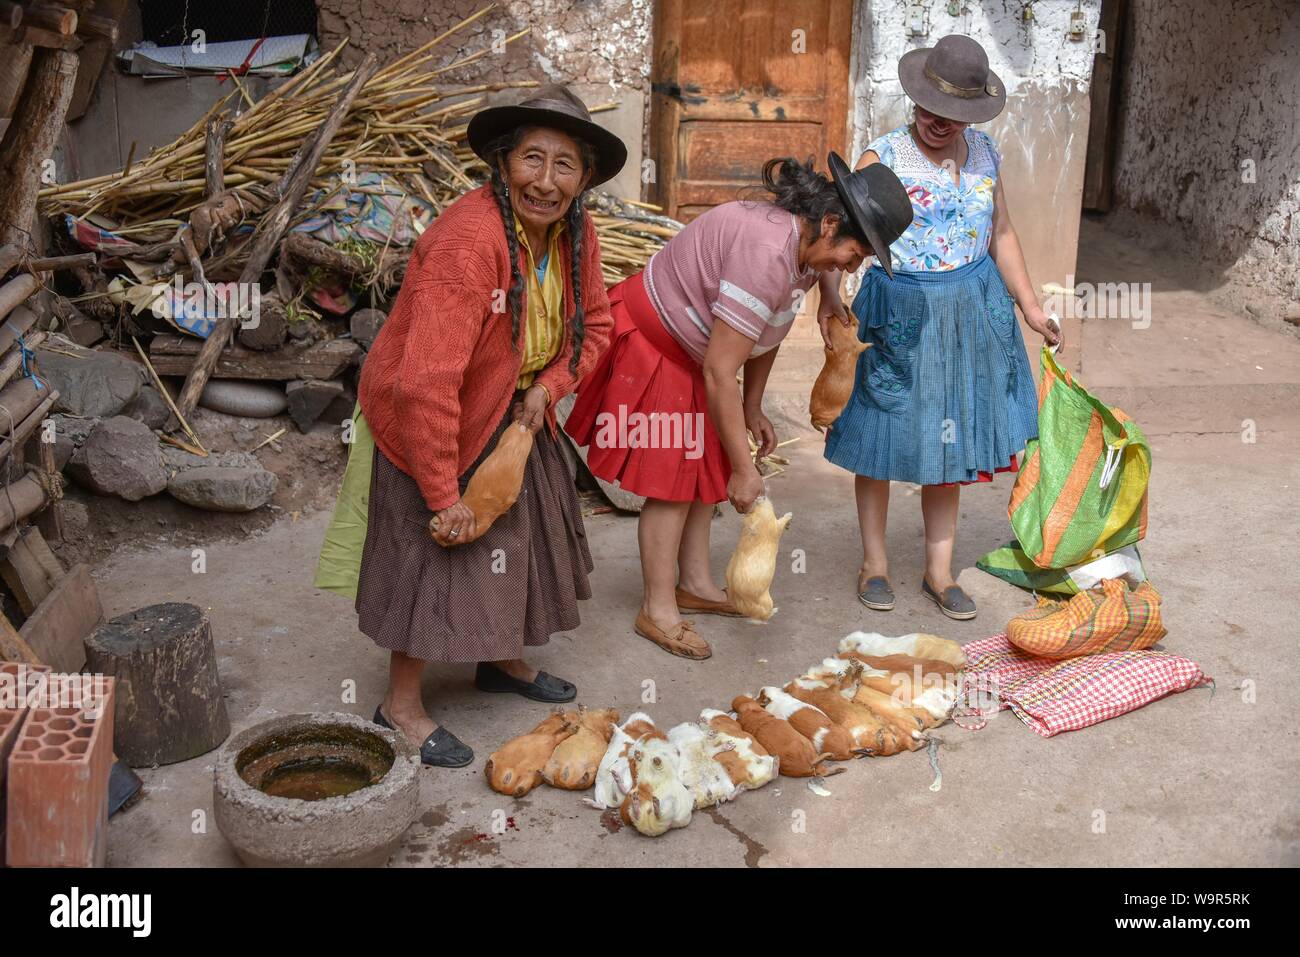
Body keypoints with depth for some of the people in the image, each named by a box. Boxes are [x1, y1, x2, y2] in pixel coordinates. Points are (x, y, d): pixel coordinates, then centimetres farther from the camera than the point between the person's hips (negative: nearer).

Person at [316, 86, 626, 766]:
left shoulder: (576, 235, -10)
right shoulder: (468, 241, -34)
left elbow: (594, 325, 7)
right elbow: (424, 384, -37)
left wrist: (548, 387, -12)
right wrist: (444, 496, -30)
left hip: (514, 411, 8)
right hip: (427, 423, -8)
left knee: (522, 535, 20)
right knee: (438, 554, 0)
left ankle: (502, 660, 43)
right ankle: (401, 704, 21)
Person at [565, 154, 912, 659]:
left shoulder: (803, 247, -6)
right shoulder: (768, 253, -36)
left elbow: (765, 334, 9)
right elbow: (719, 371, -34)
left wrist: (753, 410, 12)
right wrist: (744, 469, -28)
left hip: (694, 348, 10)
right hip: (653, 345, -10)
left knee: (706, 463, 13)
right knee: (672, 477, -6)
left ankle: (694, 584, 25)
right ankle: (658, 611, 5)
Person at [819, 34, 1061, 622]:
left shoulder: (983, 153, 3)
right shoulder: (884, 157, -12)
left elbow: (1001, 234, 13)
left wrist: (1030, 308, 12)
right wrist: (828, 292, -37)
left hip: (971, 311, 5)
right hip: (899, 314, -4)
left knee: (952, 440, 11)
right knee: (883, 441, 5)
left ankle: (939, 571, 24)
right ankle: (874, 563, 23)